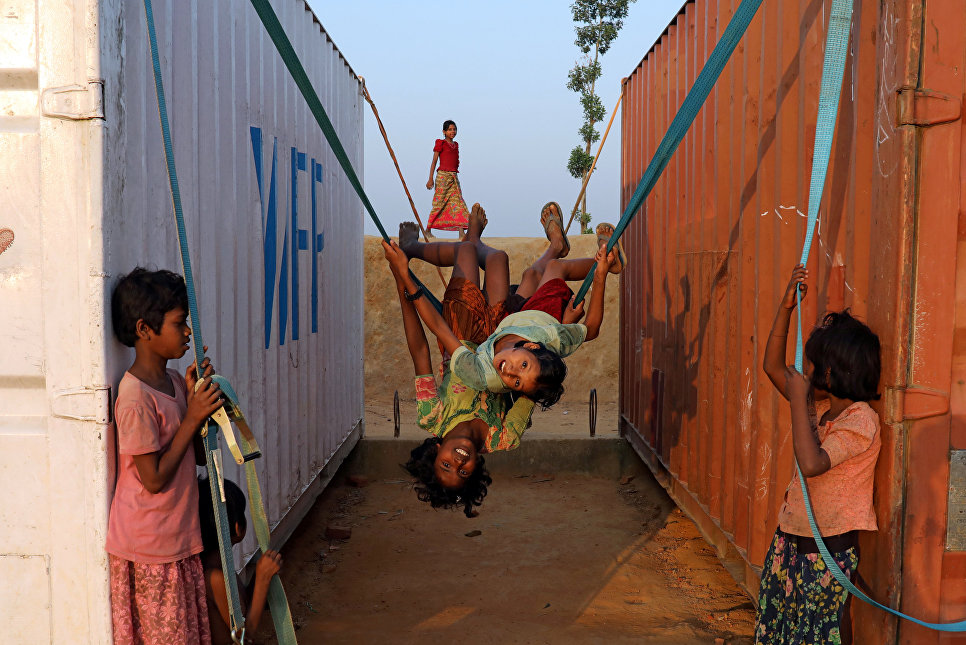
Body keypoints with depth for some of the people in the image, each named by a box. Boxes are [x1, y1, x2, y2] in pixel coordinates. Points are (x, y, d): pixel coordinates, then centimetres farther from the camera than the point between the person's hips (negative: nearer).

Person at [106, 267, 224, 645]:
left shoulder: (174, 383, 5)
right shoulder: (136, 398, -21)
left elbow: (200, 455, 10)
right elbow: (154, 479, -20)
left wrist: (198, 397, -3)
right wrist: (192, 418, -18)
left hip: (179, 539, 8)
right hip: (149, 546, -8)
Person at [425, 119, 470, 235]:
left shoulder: (455, 145, 17)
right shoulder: (440, 143, -2)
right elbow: (434, 162, -3)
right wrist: (430, 179, -8)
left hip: (454, 177, 6)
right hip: (443, 175, -6)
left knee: (459, 202, -2)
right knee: (439, 203, -4)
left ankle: (462, 231, -5)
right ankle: (428, 229, 5)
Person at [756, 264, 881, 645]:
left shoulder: (860, 421, -19)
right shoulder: (820, 403, 4)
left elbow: (811, 464, -32)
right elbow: (773, 367, 12)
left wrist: (798, 399, -25)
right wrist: (787, 307, 3)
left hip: (829, 547, -8)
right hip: (791, 538, 8)